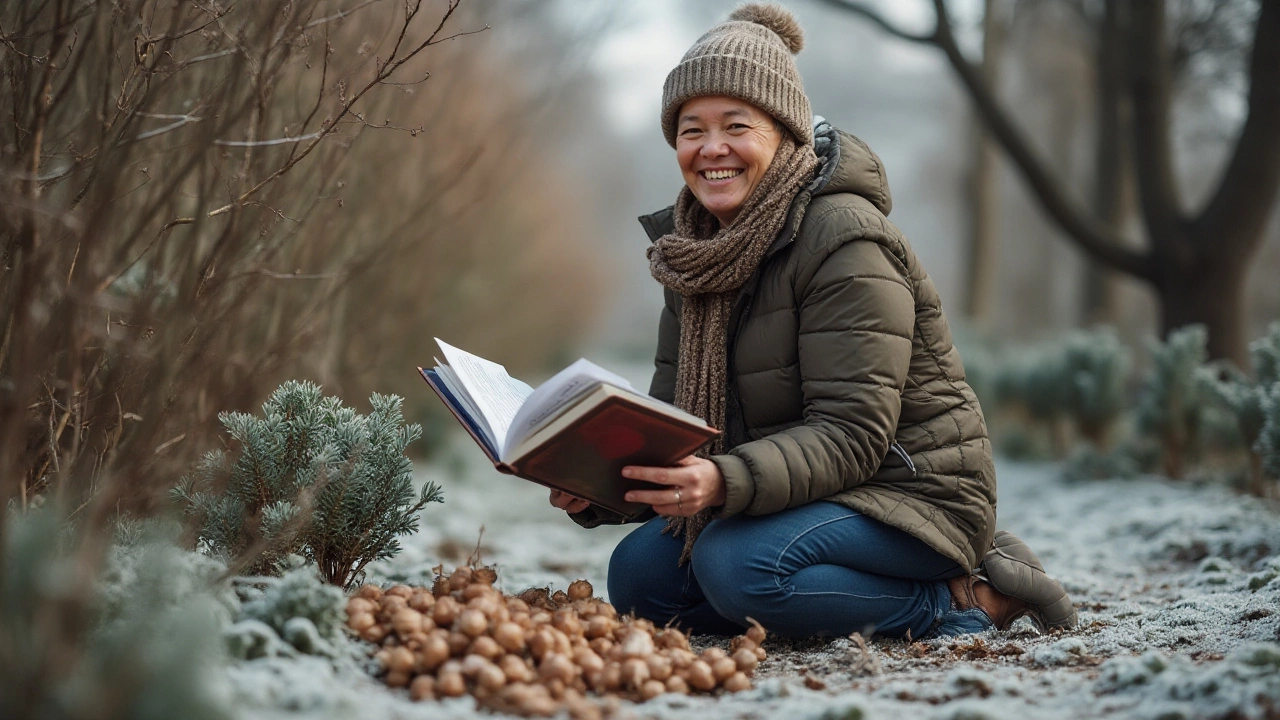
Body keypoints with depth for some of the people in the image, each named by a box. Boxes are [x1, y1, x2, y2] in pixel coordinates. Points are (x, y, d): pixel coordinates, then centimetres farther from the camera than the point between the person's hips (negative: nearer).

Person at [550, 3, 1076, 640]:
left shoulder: (844, 241, -19)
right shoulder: (698, 254, 6)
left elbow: (852, 434, -26)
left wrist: (726, 482, -42)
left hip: (910, 492, -8)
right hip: (809, 495, 9)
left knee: (736, 564, -31)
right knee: (639, 575, -7)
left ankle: (965, 600, -11)